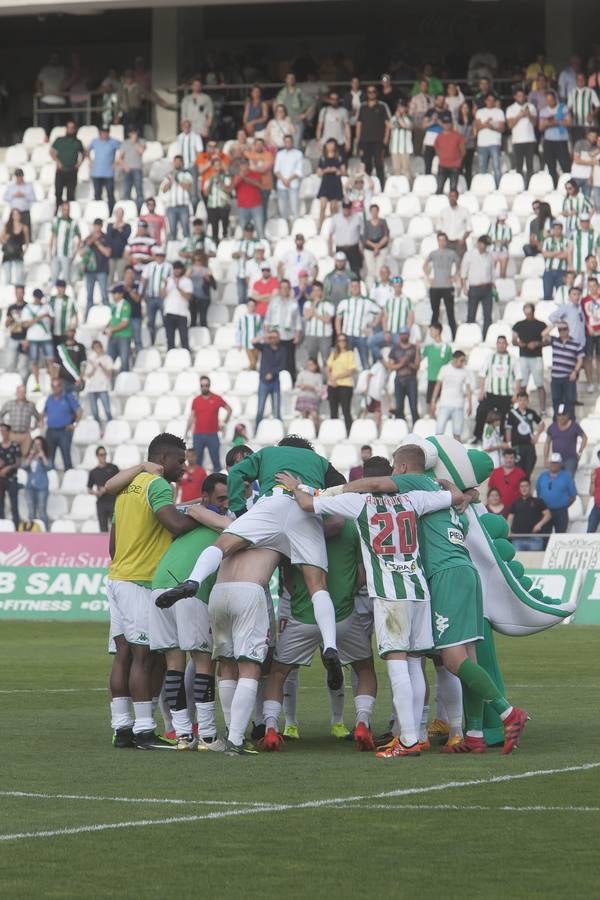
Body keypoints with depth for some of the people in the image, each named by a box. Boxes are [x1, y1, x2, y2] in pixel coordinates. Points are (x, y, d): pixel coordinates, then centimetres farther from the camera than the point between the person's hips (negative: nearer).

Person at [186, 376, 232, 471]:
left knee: (215, 459, -2)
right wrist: (186, 432, 10)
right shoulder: (196, 400, 7)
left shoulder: (216, 399, 1)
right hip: (198, 435, 2)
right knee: (197, 460, 4)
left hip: (212, 435, -2)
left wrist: (225, 423, 9)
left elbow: (229, 409, 13)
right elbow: (192, 417, 11)